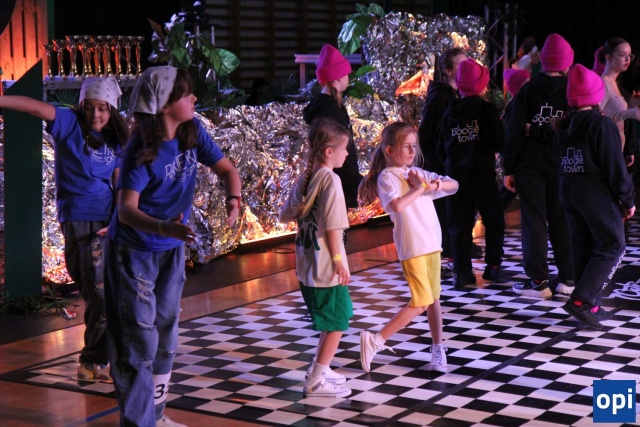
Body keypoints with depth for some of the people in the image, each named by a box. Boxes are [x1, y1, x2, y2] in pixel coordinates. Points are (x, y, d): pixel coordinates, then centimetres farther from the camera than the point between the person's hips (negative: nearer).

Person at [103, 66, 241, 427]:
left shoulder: (194, 132, -9)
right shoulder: (141, 152, -25)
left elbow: (226, 169, -3)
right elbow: (126, 209, -30)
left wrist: (233, 200, -24)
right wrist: (164, 228, -48)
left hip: (172, 250, 7)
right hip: (134, 252, -7)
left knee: (166, 334, 16)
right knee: (139, 339, -6)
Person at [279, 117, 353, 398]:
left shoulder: (304, 179, 7)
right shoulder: (330, 179, -16)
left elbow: (285, 216, 13)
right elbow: (331, 226, -20)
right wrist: (338, 260, -16)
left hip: (307, 266, 8)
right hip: (326, 268, -8)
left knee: (331, 322, 22)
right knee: (337, 322, 2)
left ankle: (319, 370, 28)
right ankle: (316, 381, 3)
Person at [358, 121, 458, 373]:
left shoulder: (417, 172, 12)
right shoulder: (387, 176, -9)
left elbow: (454, 185, 10)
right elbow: (396, 205, -29)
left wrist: (434, 184, -11)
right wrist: (421, 187, -17)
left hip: (432, 243, 7)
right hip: (412, 247, -7)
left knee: (434, 298, 12)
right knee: (420, 302, -8)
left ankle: (438, 349, 21)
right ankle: (376, 341, -2)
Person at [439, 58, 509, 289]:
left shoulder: (450, 111, 3)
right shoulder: (487, 109, -8)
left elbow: (442, 146, 7)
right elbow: (499, 142, -10)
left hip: (456, 173, 4)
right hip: (482, 173, -3)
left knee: (459, 224, 7)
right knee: (494, 220, 11)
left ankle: (462, 272, 4)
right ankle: (493, 266, 11)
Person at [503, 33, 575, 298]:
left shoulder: (528, 90, -4)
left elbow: (514, 131, -6)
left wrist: (509, 169, -1)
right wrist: (548, 131, 1)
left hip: (530, 165, -1)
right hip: (562, 165, 2)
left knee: (534, 221, 3)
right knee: (561, 220, 10)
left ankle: (538, 281, 2)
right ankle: (568, 278, 13)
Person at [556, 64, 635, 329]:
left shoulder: (565, 126, 8)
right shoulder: (601, 124, -13)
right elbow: (614, 166, -14)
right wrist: (627, 199, -7)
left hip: (569, 194, 7)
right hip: (597, 196, -7)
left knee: (583, 248, 12)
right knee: (612, 246, -1)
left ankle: (590, 306, 15)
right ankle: (581, 300, -12)